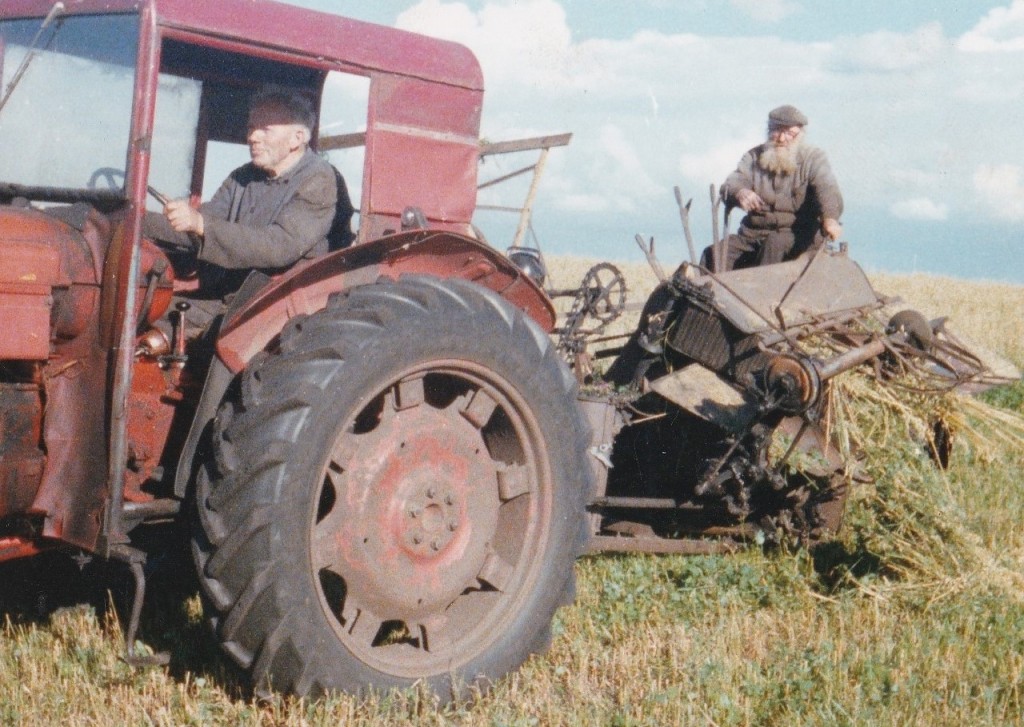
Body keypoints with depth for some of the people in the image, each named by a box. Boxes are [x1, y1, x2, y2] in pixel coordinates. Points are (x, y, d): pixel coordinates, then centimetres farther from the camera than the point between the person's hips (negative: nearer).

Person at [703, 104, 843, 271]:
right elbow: (731, 185, -3)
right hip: (754, 233, 4)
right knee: (712, 255, -17)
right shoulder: (754, 156, 12)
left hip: (798, 236, -4)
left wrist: (830, 218, -42)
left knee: (775, 243, -37)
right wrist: (740, 193, -31)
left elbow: (826, 188, -18)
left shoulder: (813, 158, 1)